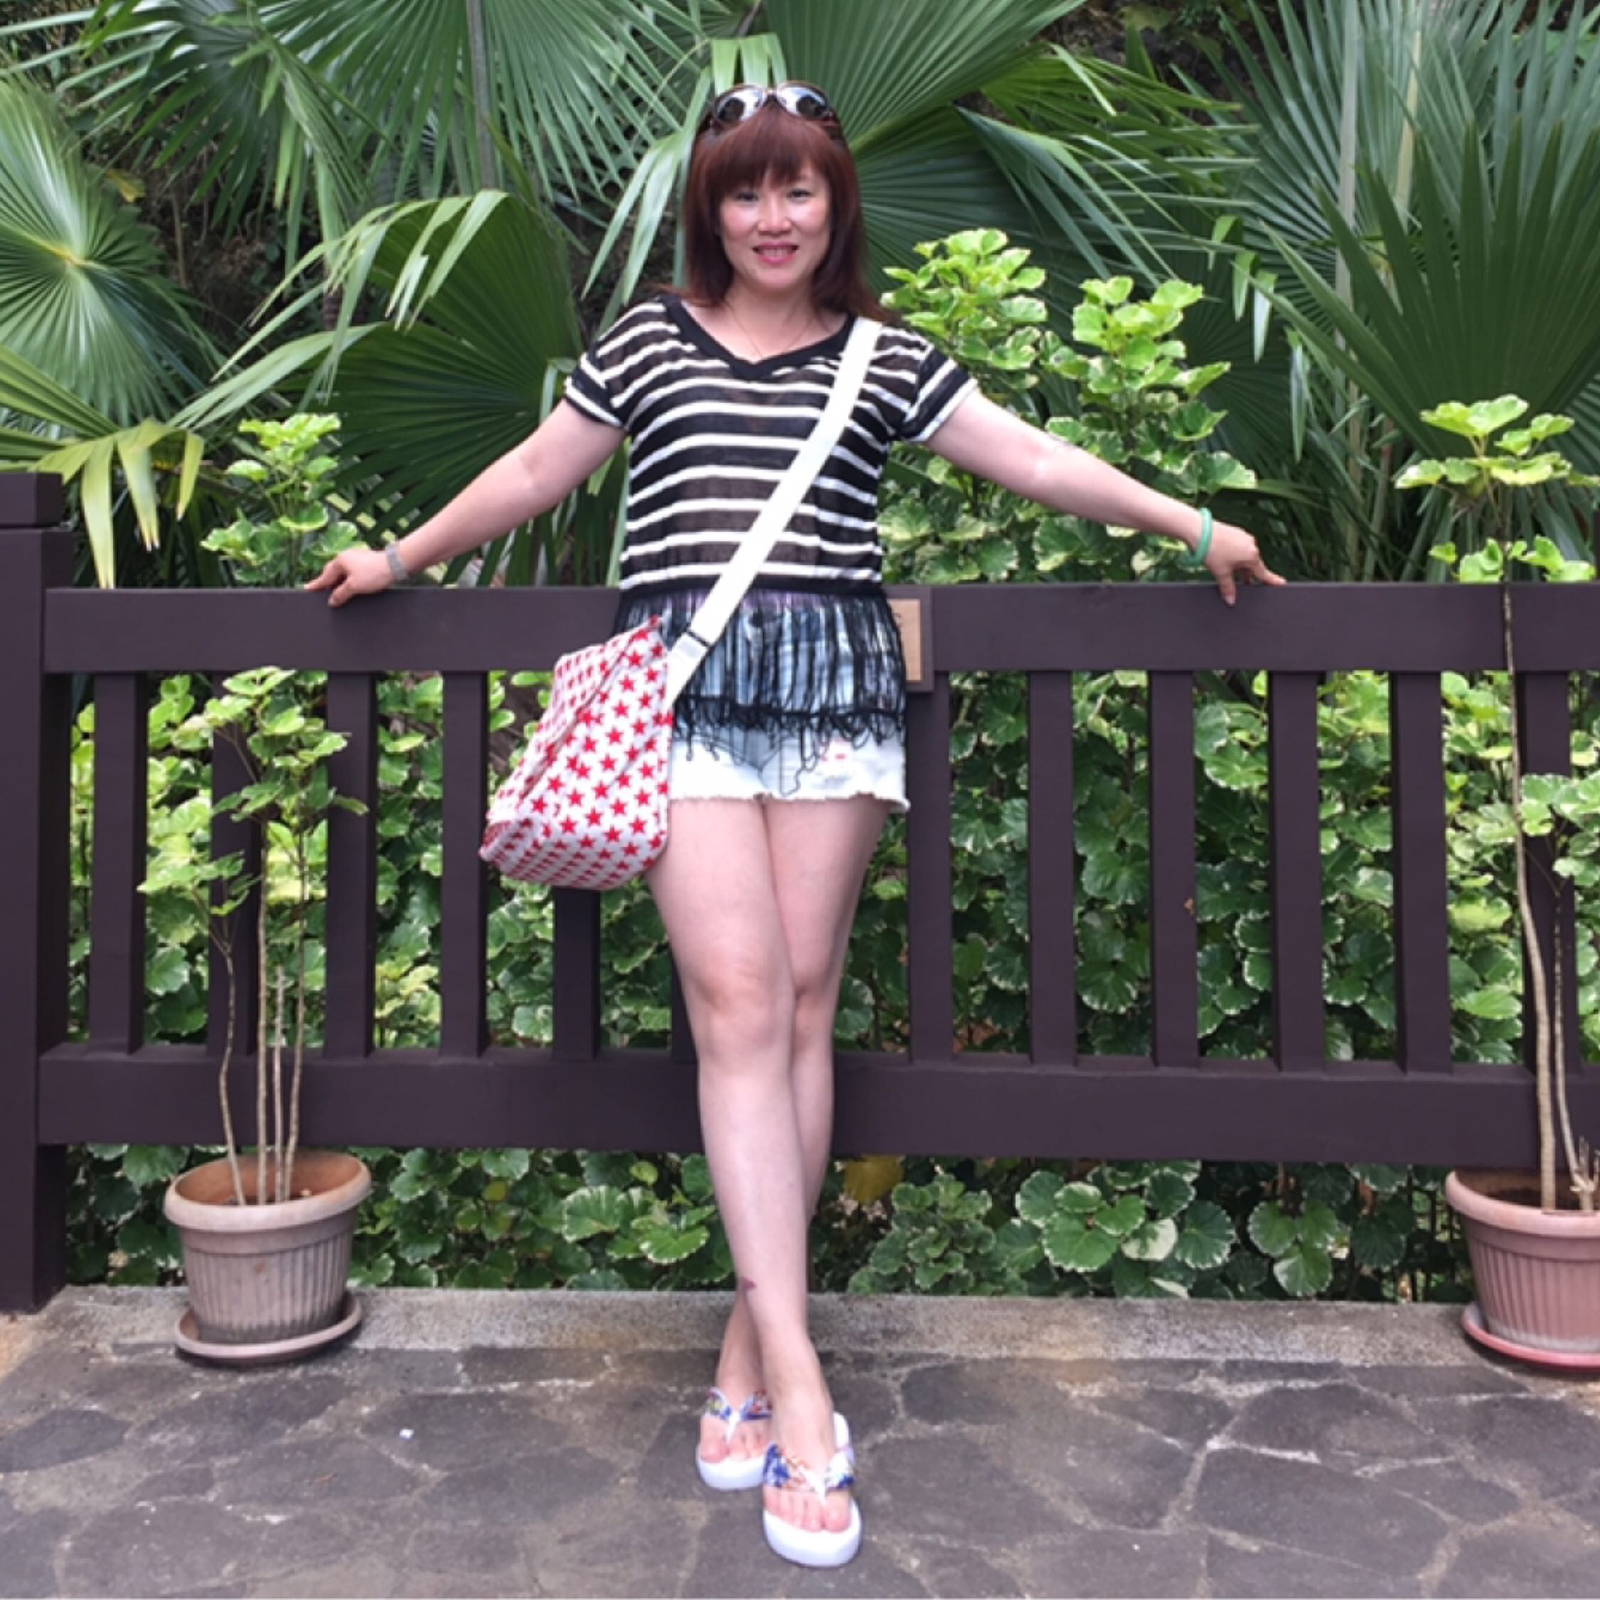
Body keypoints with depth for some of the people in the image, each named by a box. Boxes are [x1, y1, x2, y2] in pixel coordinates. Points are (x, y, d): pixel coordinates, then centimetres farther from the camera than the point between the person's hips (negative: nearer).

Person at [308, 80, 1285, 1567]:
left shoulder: (886, 360, 15)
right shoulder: (648, 339, 16)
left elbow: (1038, 460, 14)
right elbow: (537, 469, 23)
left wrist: (1193, 523, 12)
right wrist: (401, 558, 29)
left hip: (834, 686, 1)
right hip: (687, 686, -1)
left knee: (800, 1006, -2)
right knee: (737, 1001, -12)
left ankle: (748, 1341, 9)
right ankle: (796, 1376, -11)